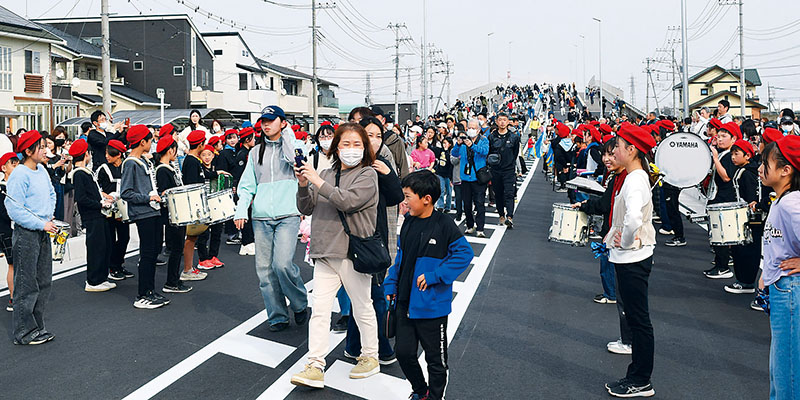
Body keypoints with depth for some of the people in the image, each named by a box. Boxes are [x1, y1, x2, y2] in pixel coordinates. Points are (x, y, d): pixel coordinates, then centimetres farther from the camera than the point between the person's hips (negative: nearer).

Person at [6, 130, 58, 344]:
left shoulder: (41, 170, 9)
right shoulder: (19, 175, -15)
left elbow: (51, 194, 23)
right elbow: (15, 210, -19)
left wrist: (49, 216, 7)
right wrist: (42, 224, -18)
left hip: (43, 233, 8)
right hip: (25, 234, -8)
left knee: (44, 282, 14)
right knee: (27, 285, -1)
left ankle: (37, 327, 24)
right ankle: (24, 332, 8)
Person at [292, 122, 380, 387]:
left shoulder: (367, 175, -4)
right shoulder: (326, 174, 12)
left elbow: (348, 201, -21)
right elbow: (306, 209, 12)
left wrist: (318, 182, -19)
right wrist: (303, 185, -5)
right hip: (325, 254, 5)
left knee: (362, 308, 10)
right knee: (319, 310, -1)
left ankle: (370, 357, 27)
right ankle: (315, 366, 1)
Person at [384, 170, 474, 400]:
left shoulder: (444, 225, -16)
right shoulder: (409, 221, 4)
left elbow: (464, 253, -17)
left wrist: (434, 276, -20)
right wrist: (391, 286, 10)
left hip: (431, 307, -6)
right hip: (405, 303, 6)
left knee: (436, 358, 10)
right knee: (404, 352, 12)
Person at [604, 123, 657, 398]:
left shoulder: (635, 181, -22)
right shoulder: (635, 177, 10)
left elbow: (634, 217, -40)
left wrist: (625, 241, -23)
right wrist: (615, 235, 15)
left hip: (632, 259, -10)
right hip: (628, 258, 10)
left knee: (639, 320, 1)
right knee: (635, 319, 16)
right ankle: (636, 377, 26)